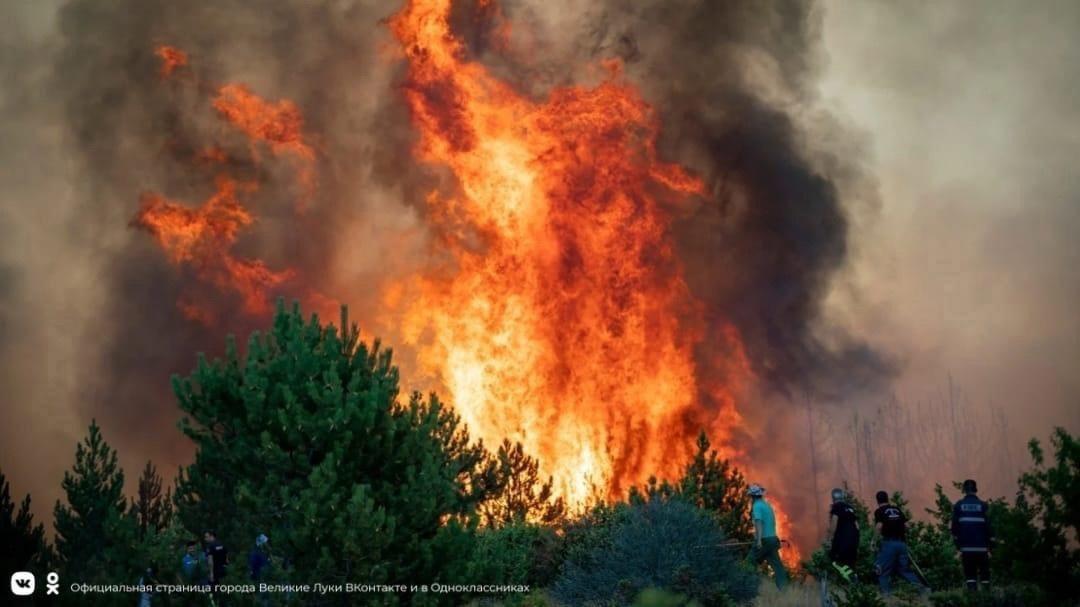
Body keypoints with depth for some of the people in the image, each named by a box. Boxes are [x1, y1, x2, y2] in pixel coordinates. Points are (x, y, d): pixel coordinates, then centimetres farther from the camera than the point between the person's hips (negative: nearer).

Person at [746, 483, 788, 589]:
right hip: (773, 538, 8)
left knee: (751, 562, 5)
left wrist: (759, 540, -29)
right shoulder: (767, 505, 18)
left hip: (763, 540, -8)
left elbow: (759, 522, -22)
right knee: (776, 564, 2)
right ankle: (783, 587, -6)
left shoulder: (757, 506, -9)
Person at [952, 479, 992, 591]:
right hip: (981, 548, -1)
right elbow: (989, 527, -3)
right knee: (984, 574, 9)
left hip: (966, 548, 1)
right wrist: (990, 547, 3)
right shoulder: (983, 506, -1)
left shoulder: (958, 506, 3)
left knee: (970, 574, 4)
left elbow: (954, 527, 3)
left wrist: (958, 546, 10)